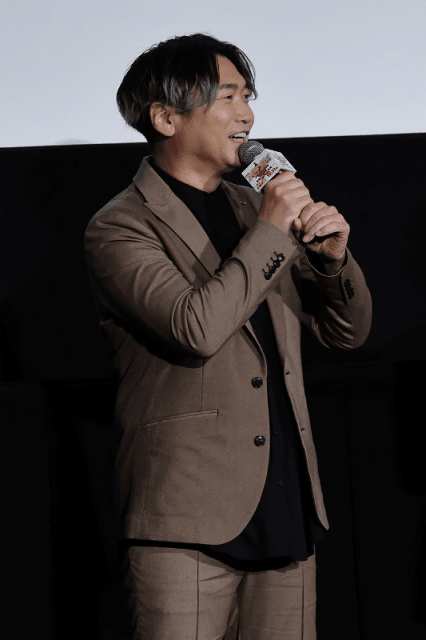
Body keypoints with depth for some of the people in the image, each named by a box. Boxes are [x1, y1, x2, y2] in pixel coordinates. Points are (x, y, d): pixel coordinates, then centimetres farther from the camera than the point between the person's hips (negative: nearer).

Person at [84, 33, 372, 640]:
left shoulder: (254, 208, 17)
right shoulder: (119, 228, -3)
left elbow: (347, 331, 19)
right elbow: (197, 328, -20)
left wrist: (334, 256, -1)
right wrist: (271, 231, -11)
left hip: (288, 515, 6)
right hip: (188, 522, -6)